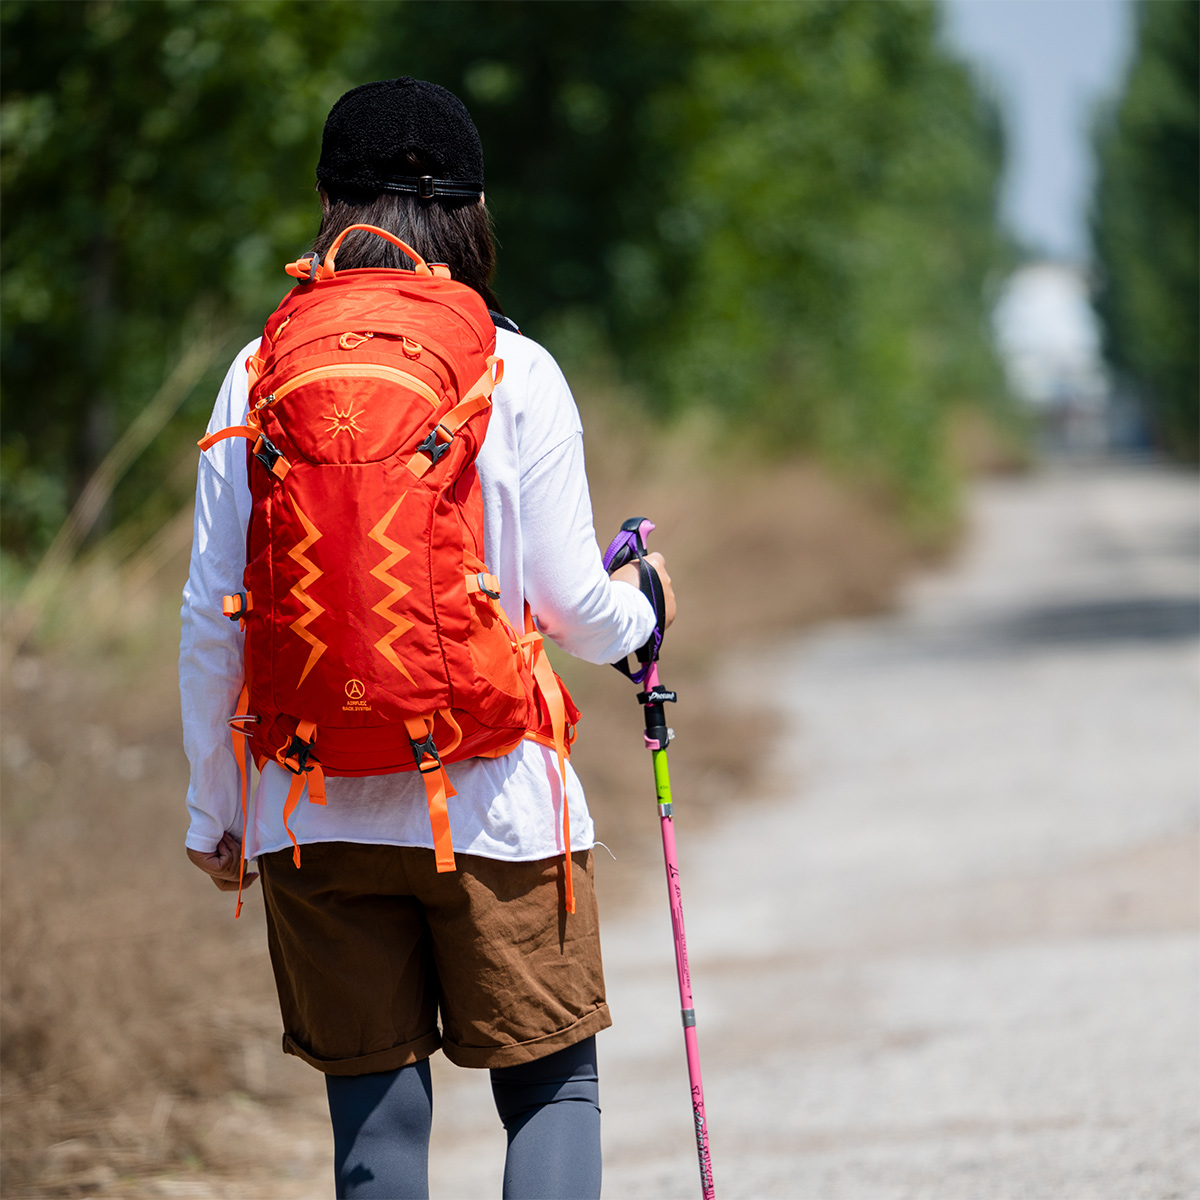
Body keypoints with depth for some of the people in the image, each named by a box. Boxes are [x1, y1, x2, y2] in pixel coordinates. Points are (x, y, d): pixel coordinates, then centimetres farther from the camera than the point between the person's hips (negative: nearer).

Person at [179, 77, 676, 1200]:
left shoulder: (260, 377, 1)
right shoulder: (517, 376, -5)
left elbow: (213, 613, 2)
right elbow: (571, 606, -3)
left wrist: (212, 805, 13)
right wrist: (640, 607, 21)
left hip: (316, 811, 2)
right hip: (494, 798, -2)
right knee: (551, 1085, 9)